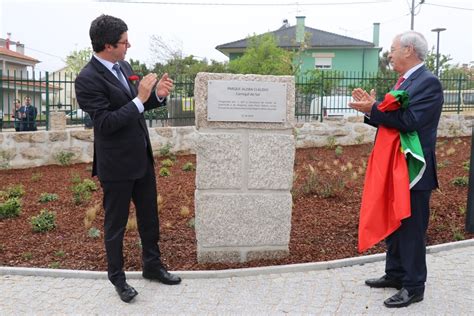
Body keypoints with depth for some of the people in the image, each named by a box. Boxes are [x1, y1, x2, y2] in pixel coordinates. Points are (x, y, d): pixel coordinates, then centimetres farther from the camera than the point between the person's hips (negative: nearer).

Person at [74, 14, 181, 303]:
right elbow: (105, 123, -23)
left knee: (150, 216, 18)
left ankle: (153, 266, 36)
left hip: (142, 157, 8)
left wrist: (157, 94, -6)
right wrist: (140, 99, -27)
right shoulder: (88, 79, -19)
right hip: (117, 164, -7)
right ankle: (117, 277, 29)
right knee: (116, 224, 10)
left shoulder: (123, 66, 4)